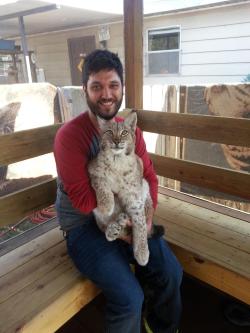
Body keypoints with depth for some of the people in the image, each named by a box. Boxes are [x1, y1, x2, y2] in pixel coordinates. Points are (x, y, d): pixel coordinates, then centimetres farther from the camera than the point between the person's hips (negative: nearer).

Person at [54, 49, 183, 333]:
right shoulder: (69, 135, -18)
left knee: (172, 273, -1)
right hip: (83, 226, -5)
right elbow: (82, 199, -20)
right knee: (130, 298, -18)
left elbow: (149, 176, 2)